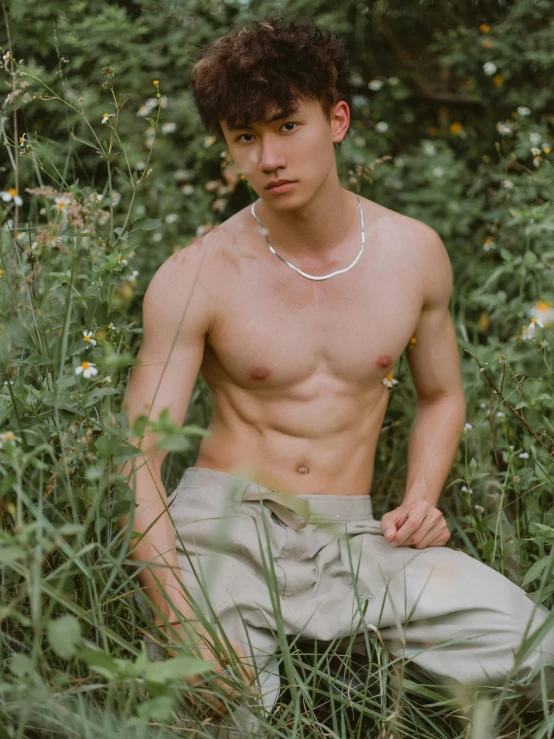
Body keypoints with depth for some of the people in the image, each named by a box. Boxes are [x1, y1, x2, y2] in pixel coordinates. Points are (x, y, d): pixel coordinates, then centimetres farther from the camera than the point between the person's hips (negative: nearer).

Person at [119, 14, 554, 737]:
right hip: (222, 525, -3)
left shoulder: (414, 252, 3)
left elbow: (441, 396, 20)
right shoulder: (196, 278, -8)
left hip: (349, 537, 3)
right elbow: (137, 464, -10)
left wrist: (422, 498, 0)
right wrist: (189, 632, -21)